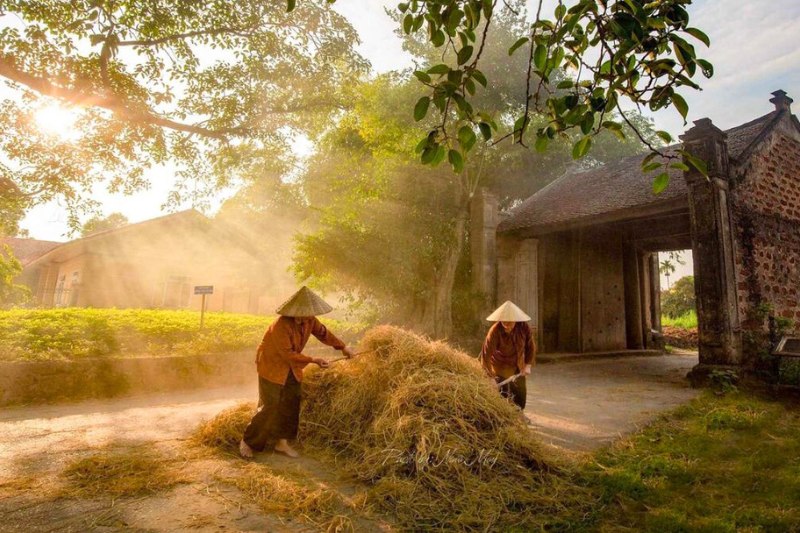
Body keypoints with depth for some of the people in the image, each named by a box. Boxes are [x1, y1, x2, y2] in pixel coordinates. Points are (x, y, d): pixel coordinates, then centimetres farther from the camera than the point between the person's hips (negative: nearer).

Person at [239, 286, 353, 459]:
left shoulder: (309, 321, -10)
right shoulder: (281, 325, -31)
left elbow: (324, 333, 6)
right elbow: (288, 354, -28)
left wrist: (342, 347, 4)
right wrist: (313, 360, -27)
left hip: (291, 367, 7)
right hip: (272, 366, -7)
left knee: (291, 404, 6)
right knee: (270, 407, -5)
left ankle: (282, 441, 21)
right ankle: (247, 441, 13)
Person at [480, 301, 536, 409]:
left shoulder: (524, 327, -20)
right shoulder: (495, 331, -31)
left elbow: (531, 345, -6)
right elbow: (486, 353, -32)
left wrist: (528, 365, -10)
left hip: (518, 365, 4)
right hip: (501, 366, -4)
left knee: (521, 393, 17)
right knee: (503, 395, -5)